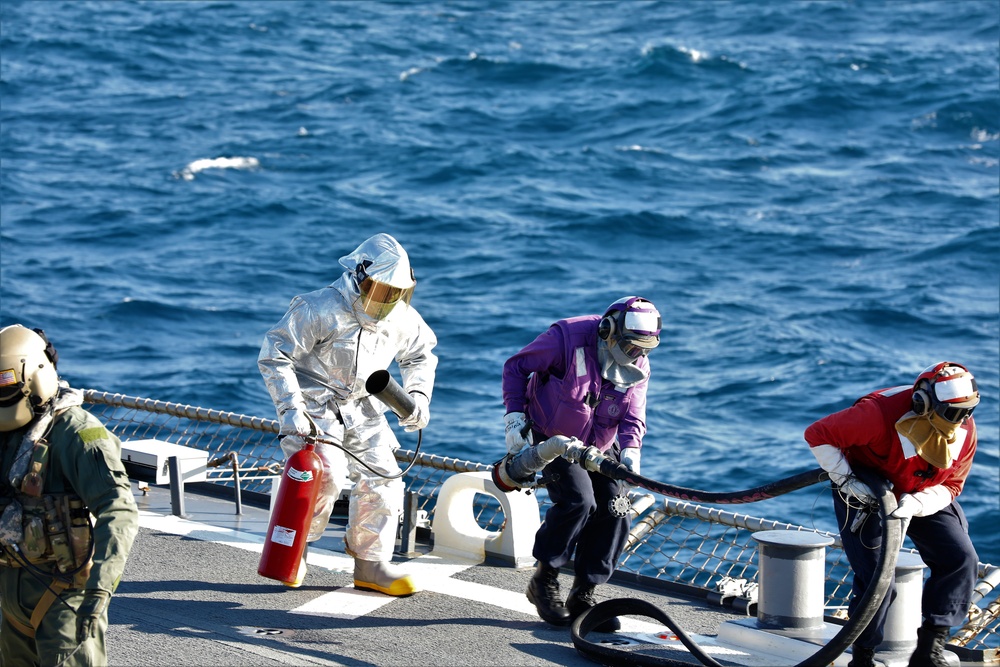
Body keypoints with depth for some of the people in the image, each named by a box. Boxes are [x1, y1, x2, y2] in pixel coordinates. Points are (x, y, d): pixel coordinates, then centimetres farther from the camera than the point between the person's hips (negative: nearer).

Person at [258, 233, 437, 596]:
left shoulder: (401, 318, -3)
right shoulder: (320, 309, -22)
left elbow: (420, 354, 18)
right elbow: (274, 356, -20)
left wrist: (417, 395, 1)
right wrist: (291, 408, -28)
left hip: (361, 407, 6)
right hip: (315, 401, -6)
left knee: (382, 478, -2)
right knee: (327, 474, -23)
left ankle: (370, 565, 9)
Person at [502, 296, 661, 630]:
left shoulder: (637, 368, -6)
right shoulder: (567, 337, -24)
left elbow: (632, 419, -6)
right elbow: (516, 367, -12)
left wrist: (629, 452, -27)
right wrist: (515, 418, -16)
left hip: (599, 446, 6)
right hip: (552, 438, -6)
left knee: (614, 510, -7)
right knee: (577, 500, -26)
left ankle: (582, 597, 4)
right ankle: (543, 581, -8)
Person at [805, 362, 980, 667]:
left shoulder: (964, 431, -17)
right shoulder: (880, 413, -34)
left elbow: (951, 485, -10)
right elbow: (818, 435, -26)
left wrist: (914, 504, -29)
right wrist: (845, 480, -28)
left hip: (923, 498, 4)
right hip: (865, 495, -4)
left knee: (960, 558, -16)